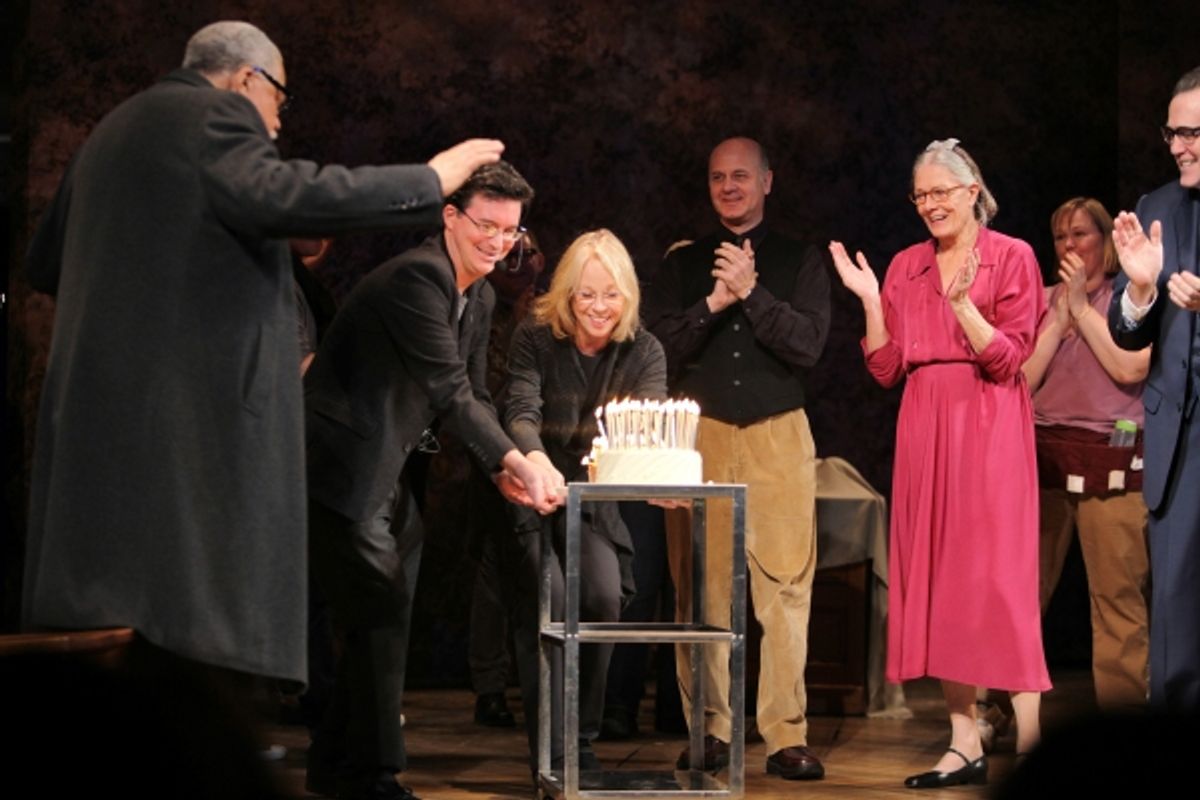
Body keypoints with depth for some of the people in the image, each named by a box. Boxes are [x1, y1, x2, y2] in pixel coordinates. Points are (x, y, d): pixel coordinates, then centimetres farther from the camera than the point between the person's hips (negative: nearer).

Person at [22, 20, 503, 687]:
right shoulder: (211, 119, -5)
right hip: (191, 413, -9)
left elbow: (45, 263, 27)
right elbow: (292, 195, -23)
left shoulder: (112, 133, 23)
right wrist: (439, 176, -15)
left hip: (97, 405, 9)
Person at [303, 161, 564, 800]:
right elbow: (449, 389, -24)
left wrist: (503, 471, -2)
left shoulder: (480, 297, 12)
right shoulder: (418, 277, -19)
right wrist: (517, 461, -25)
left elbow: (473, 395, 14)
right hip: (343, 470, -10)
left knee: (381, 620, 14)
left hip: (383, 472, 10)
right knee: (381, 615, -9)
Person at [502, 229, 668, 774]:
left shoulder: (643, 351, -5)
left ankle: (583, 741, -2)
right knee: (547, 597, -21)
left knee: (603, 596, -18)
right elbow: (521, 413, -25)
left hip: (595, 501, 2)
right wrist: (534, 460, -49)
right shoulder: (534, 339, -11)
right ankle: (549, 747, -13)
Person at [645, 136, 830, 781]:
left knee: (785, 584, -6)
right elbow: (661, 350, 4)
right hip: (700, 435, 1)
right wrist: (715, 302, -8)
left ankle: (787, 735, -4)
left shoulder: (800, 261, 11)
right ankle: (709, 729, 5)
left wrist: (751, 292, -11)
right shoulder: (682, 265, 15)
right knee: (702, 586, -2)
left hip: (778, 436, -1)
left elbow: (808, 343, -3)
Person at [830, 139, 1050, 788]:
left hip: (987, 430, -5)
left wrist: (962, 304, -22)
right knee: (937, 581, 4)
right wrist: (870, 300, -3)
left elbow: (1008, 359, -9)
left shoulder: (1011, 257, -1)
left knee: (997, 577, -9)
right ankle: (965, 747, 10)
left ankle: (1029, 749, -5)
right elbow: (886, 369, 8)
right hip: (924, 428, 5)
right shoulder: (906, 267, 12)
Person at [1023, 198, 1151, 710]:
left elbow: (1131, 368, -10)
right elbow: (1022, 379, 4)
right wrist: (1059, 321, -3)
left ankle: (1123, 715, -2)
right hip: (1041, 455, 3)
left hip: (1109, 461, -2)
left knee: (1119, 596, -7)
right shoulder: (1042, 302, 15)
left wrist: (1082, 306, -4)